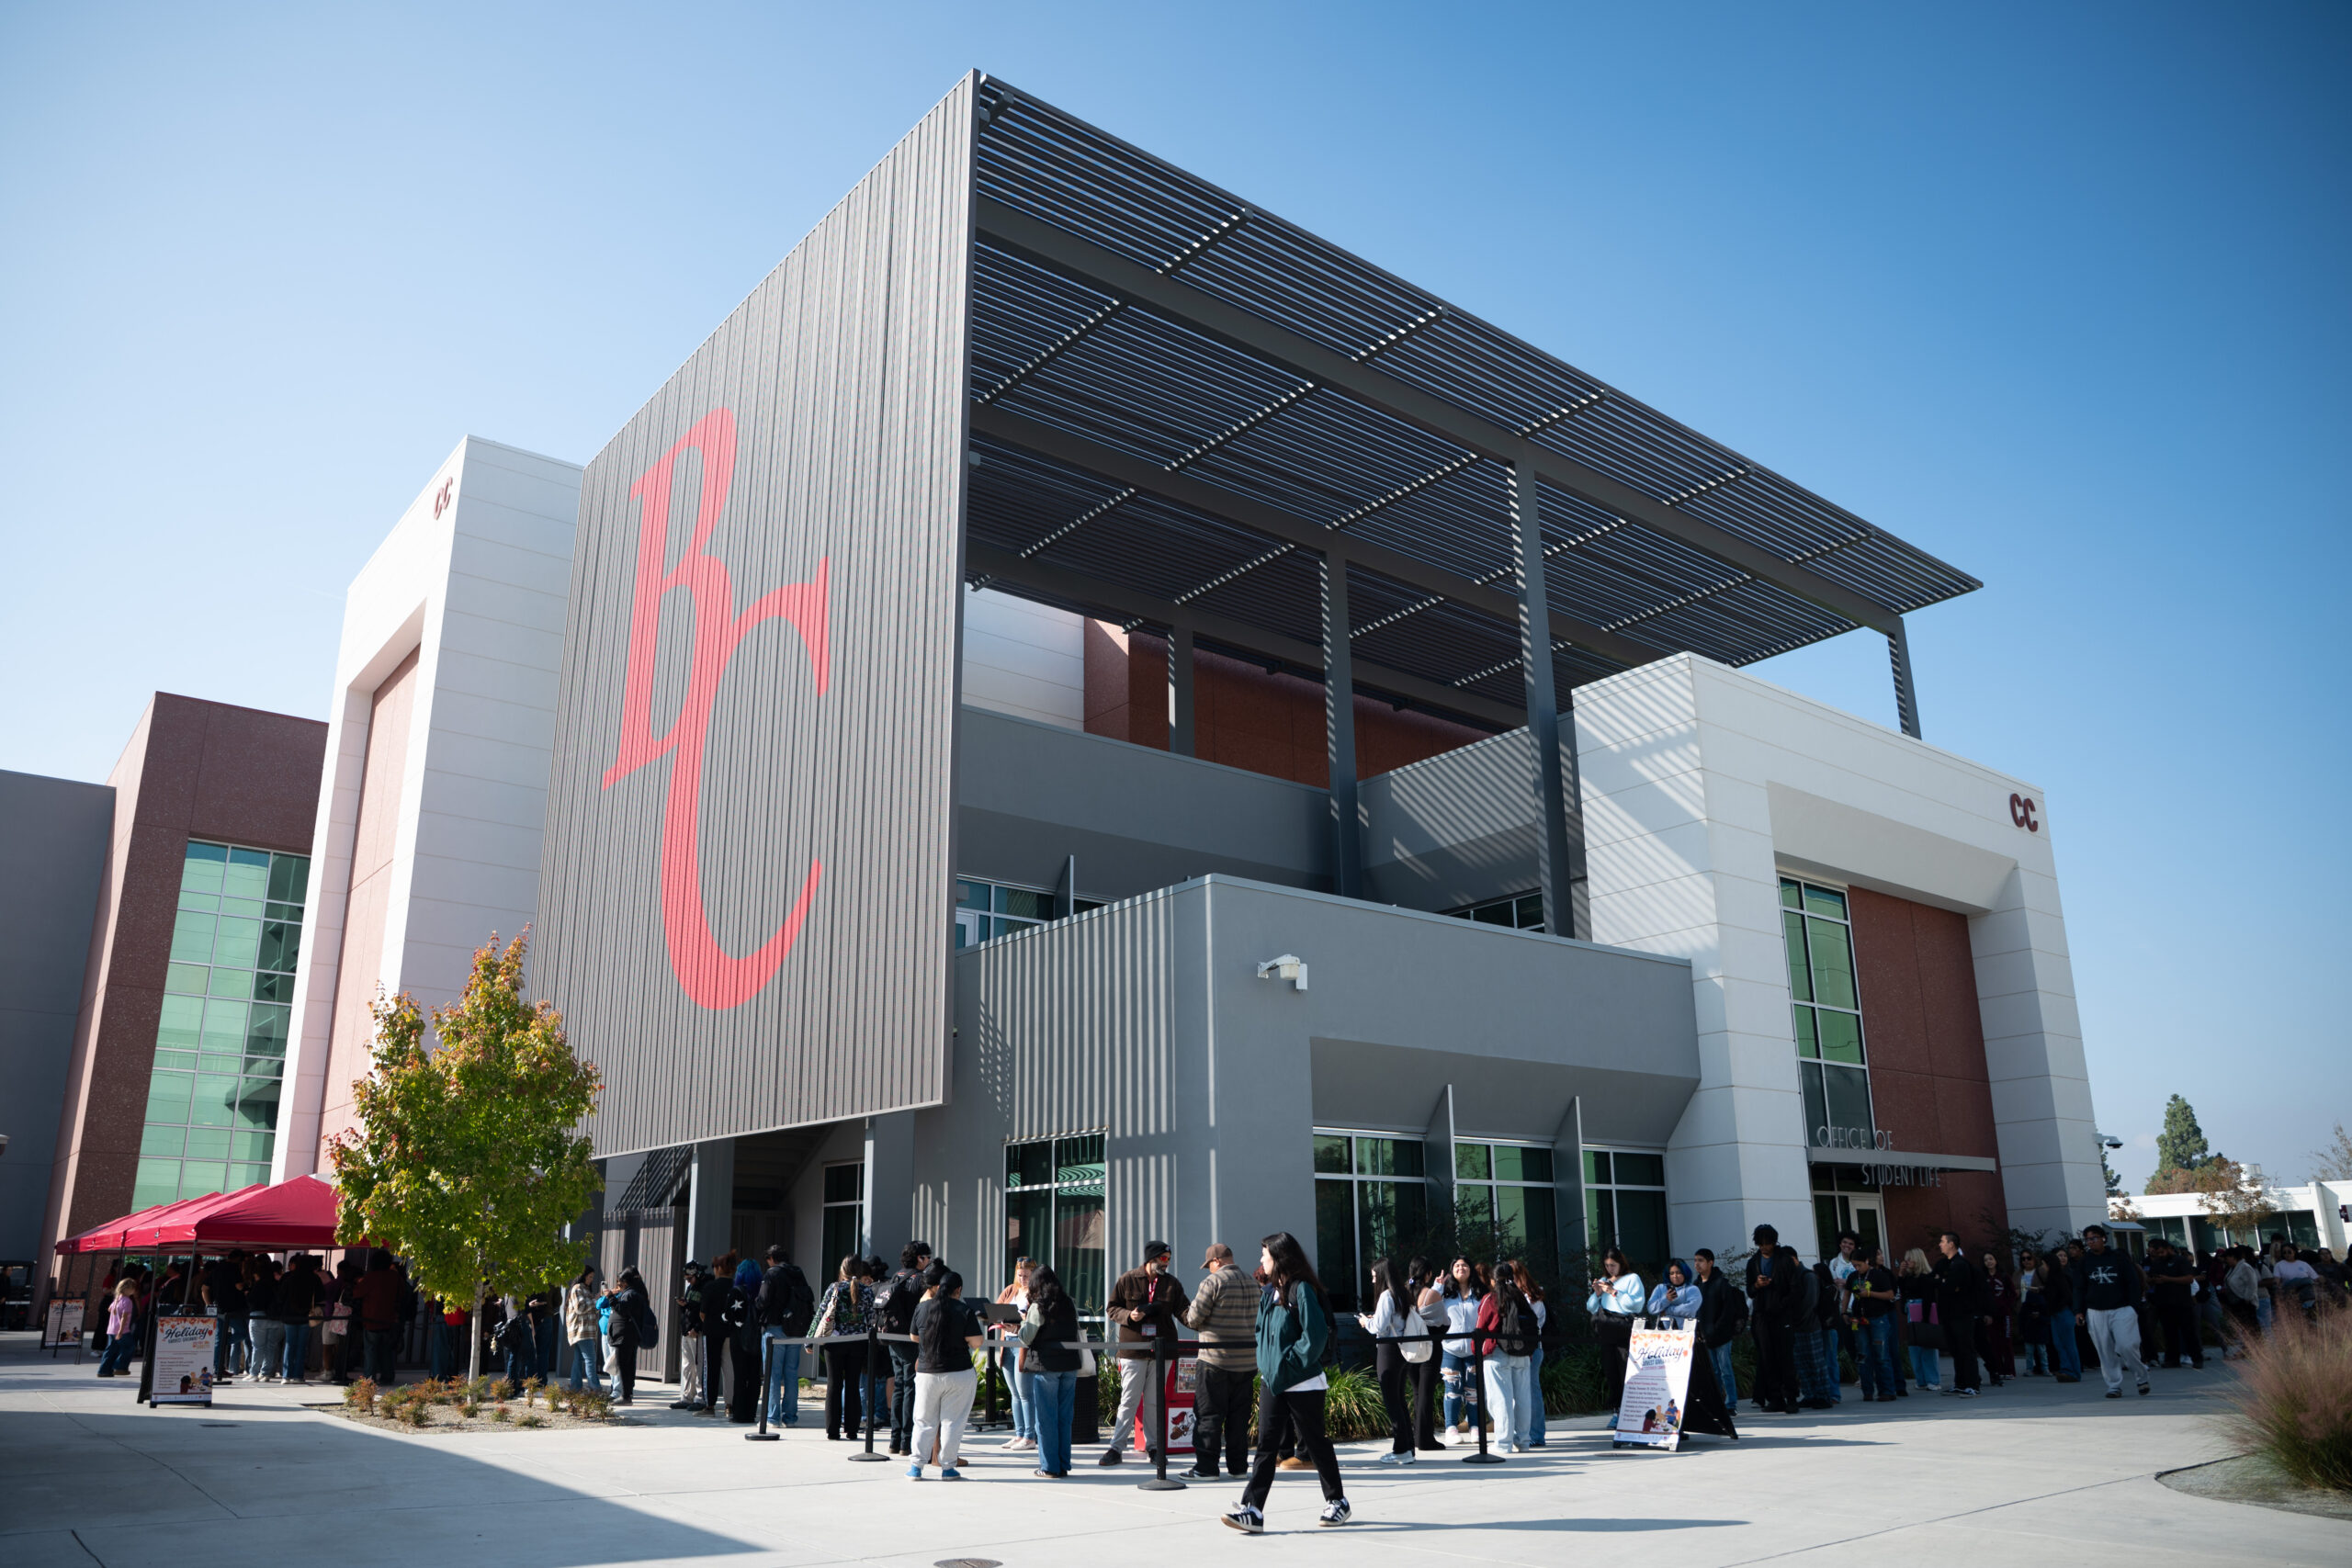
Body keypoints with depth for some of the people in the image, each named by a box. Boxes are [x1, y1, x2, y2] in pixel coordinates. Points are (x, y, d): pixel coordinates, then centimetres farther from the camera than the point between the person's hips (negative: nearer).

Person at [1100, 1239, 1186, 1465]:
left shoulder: (1171, 1283, 6)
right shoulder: (1127, 1280, -1)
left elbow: (1183, 1311, 2)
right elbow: (1112, 1309, 4)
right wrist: (1128, 1315, -15)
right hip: (1133, 1351, -2)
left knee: (1154, 1402, 9)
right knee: (1129, 1401, -1)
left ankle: (1155, 1447, 19)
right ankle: (1116, 1448, 6)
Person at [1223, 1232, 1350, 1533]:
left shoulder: (1302, 1290, -15)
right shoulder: (1270, 1292, 12)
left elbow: (1315, 1335, -21)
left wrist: (1288, 1364, -18)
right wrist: (1265, 1363, 7)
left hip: (1302, 1383, -7)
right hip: (1271, 1382, 7)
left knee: (1315, 1442, 6)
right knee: (1266, 1444, 0)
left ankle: (1337, 1502, 24)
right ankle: (1252, 1509, -3)